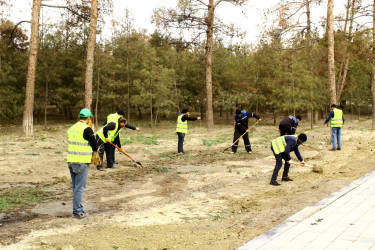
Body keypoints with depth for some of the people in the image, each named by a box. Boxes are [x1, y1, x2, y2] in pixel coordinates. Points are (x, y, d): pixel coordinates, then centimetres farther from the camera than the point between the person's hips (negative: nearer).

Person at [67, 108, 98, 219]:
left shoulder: (71, 128, 11)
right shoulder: (86, 129, -13)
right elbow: (95, 145, -9)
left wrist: (90, 151, 12)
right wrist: (94, 151, 13)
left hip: (71, 160, 7)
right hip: (82, 162, -7)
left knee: (75, 187, 15)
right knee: (80, 187, -1)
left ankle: (78, 209, 23)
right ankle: (77, 212, 3)